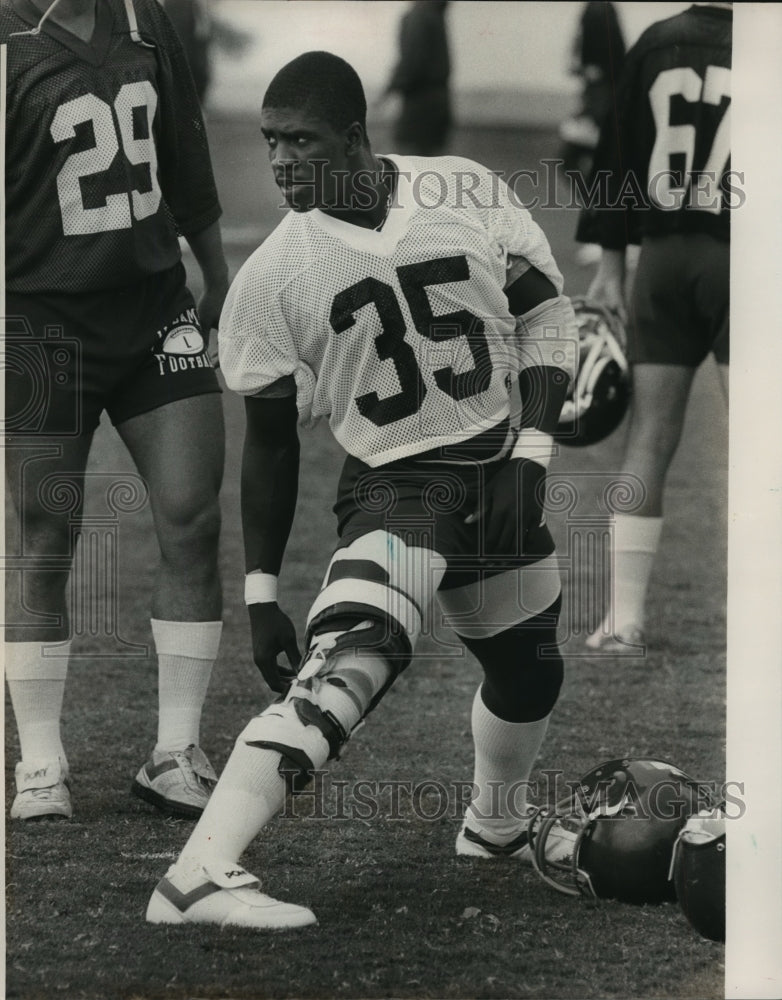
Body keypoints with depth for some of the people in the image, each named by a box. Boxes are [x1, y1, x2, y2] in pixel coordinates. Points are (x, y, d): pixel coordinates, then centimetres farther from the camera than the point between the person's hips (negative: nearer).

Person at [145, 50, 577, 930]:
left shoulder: (469, 195, -8)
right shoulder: (271, 279, -11)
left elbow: (546, 315, 2)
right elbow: (271, 443, -2)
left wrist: (531, 456, -9)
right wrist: (261, 594, -2)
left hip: (499, 472, 4)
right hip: (391, 487, -4)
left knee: (528, 674, 19)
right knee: (348, 661, -27)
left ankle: (496, 826, 52)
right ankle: (197, 877, -40)